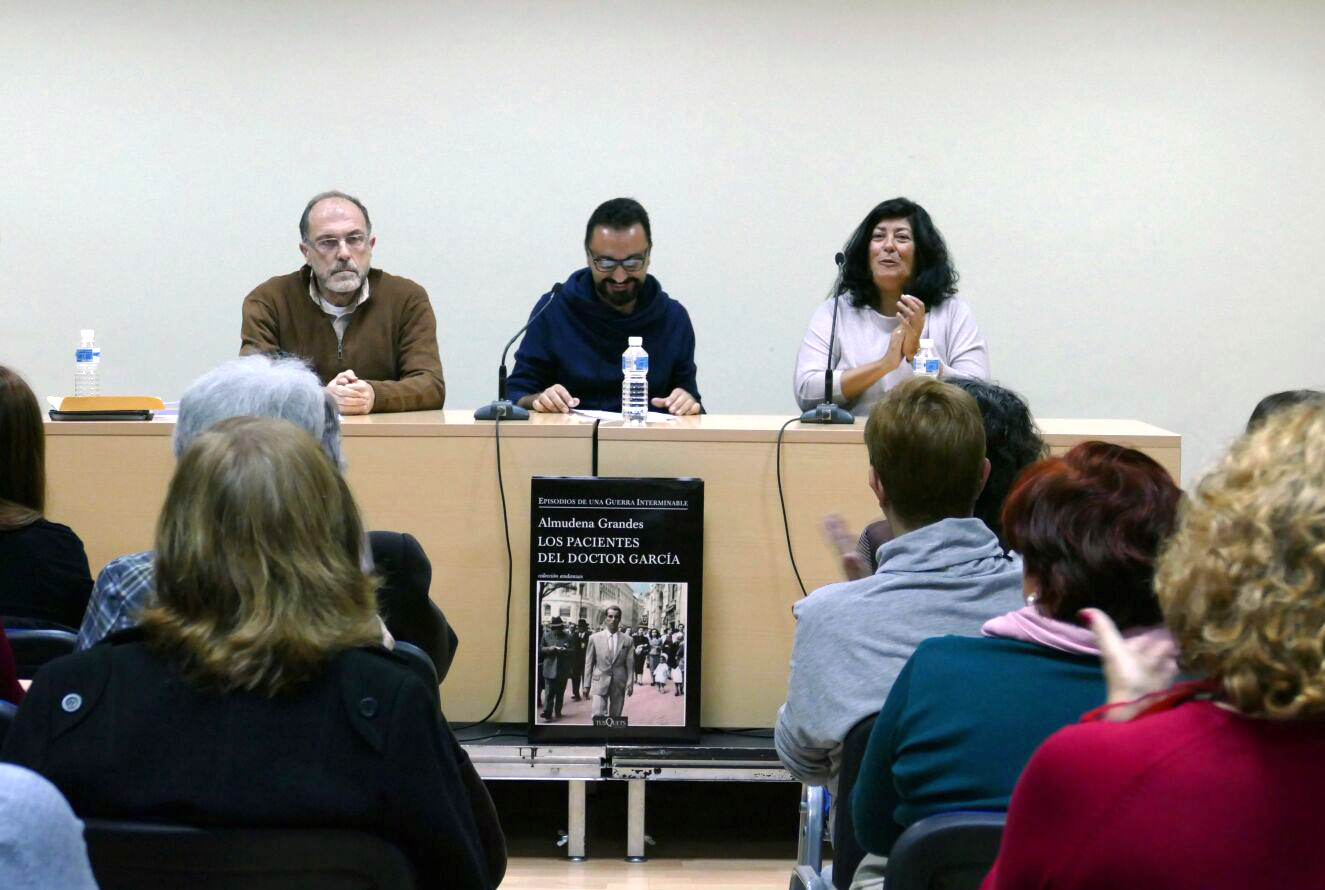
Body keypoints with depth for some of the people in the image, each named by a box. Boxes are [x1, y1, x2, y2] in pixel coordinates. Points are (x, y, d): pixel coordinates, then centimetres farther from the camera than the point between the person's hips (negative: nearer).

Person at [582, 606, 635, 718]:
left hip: (619, 685, 1)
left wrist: (630, 683, -3)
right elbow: (588, 663, 6)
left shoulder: (627, 640, 6)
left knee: (615, 716, 6)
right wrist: (587, 684, 3)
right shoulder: (594, 638, 4)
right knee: (598, 715, -16)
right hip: (600, 683, -1)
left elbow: (630, 664, 6)